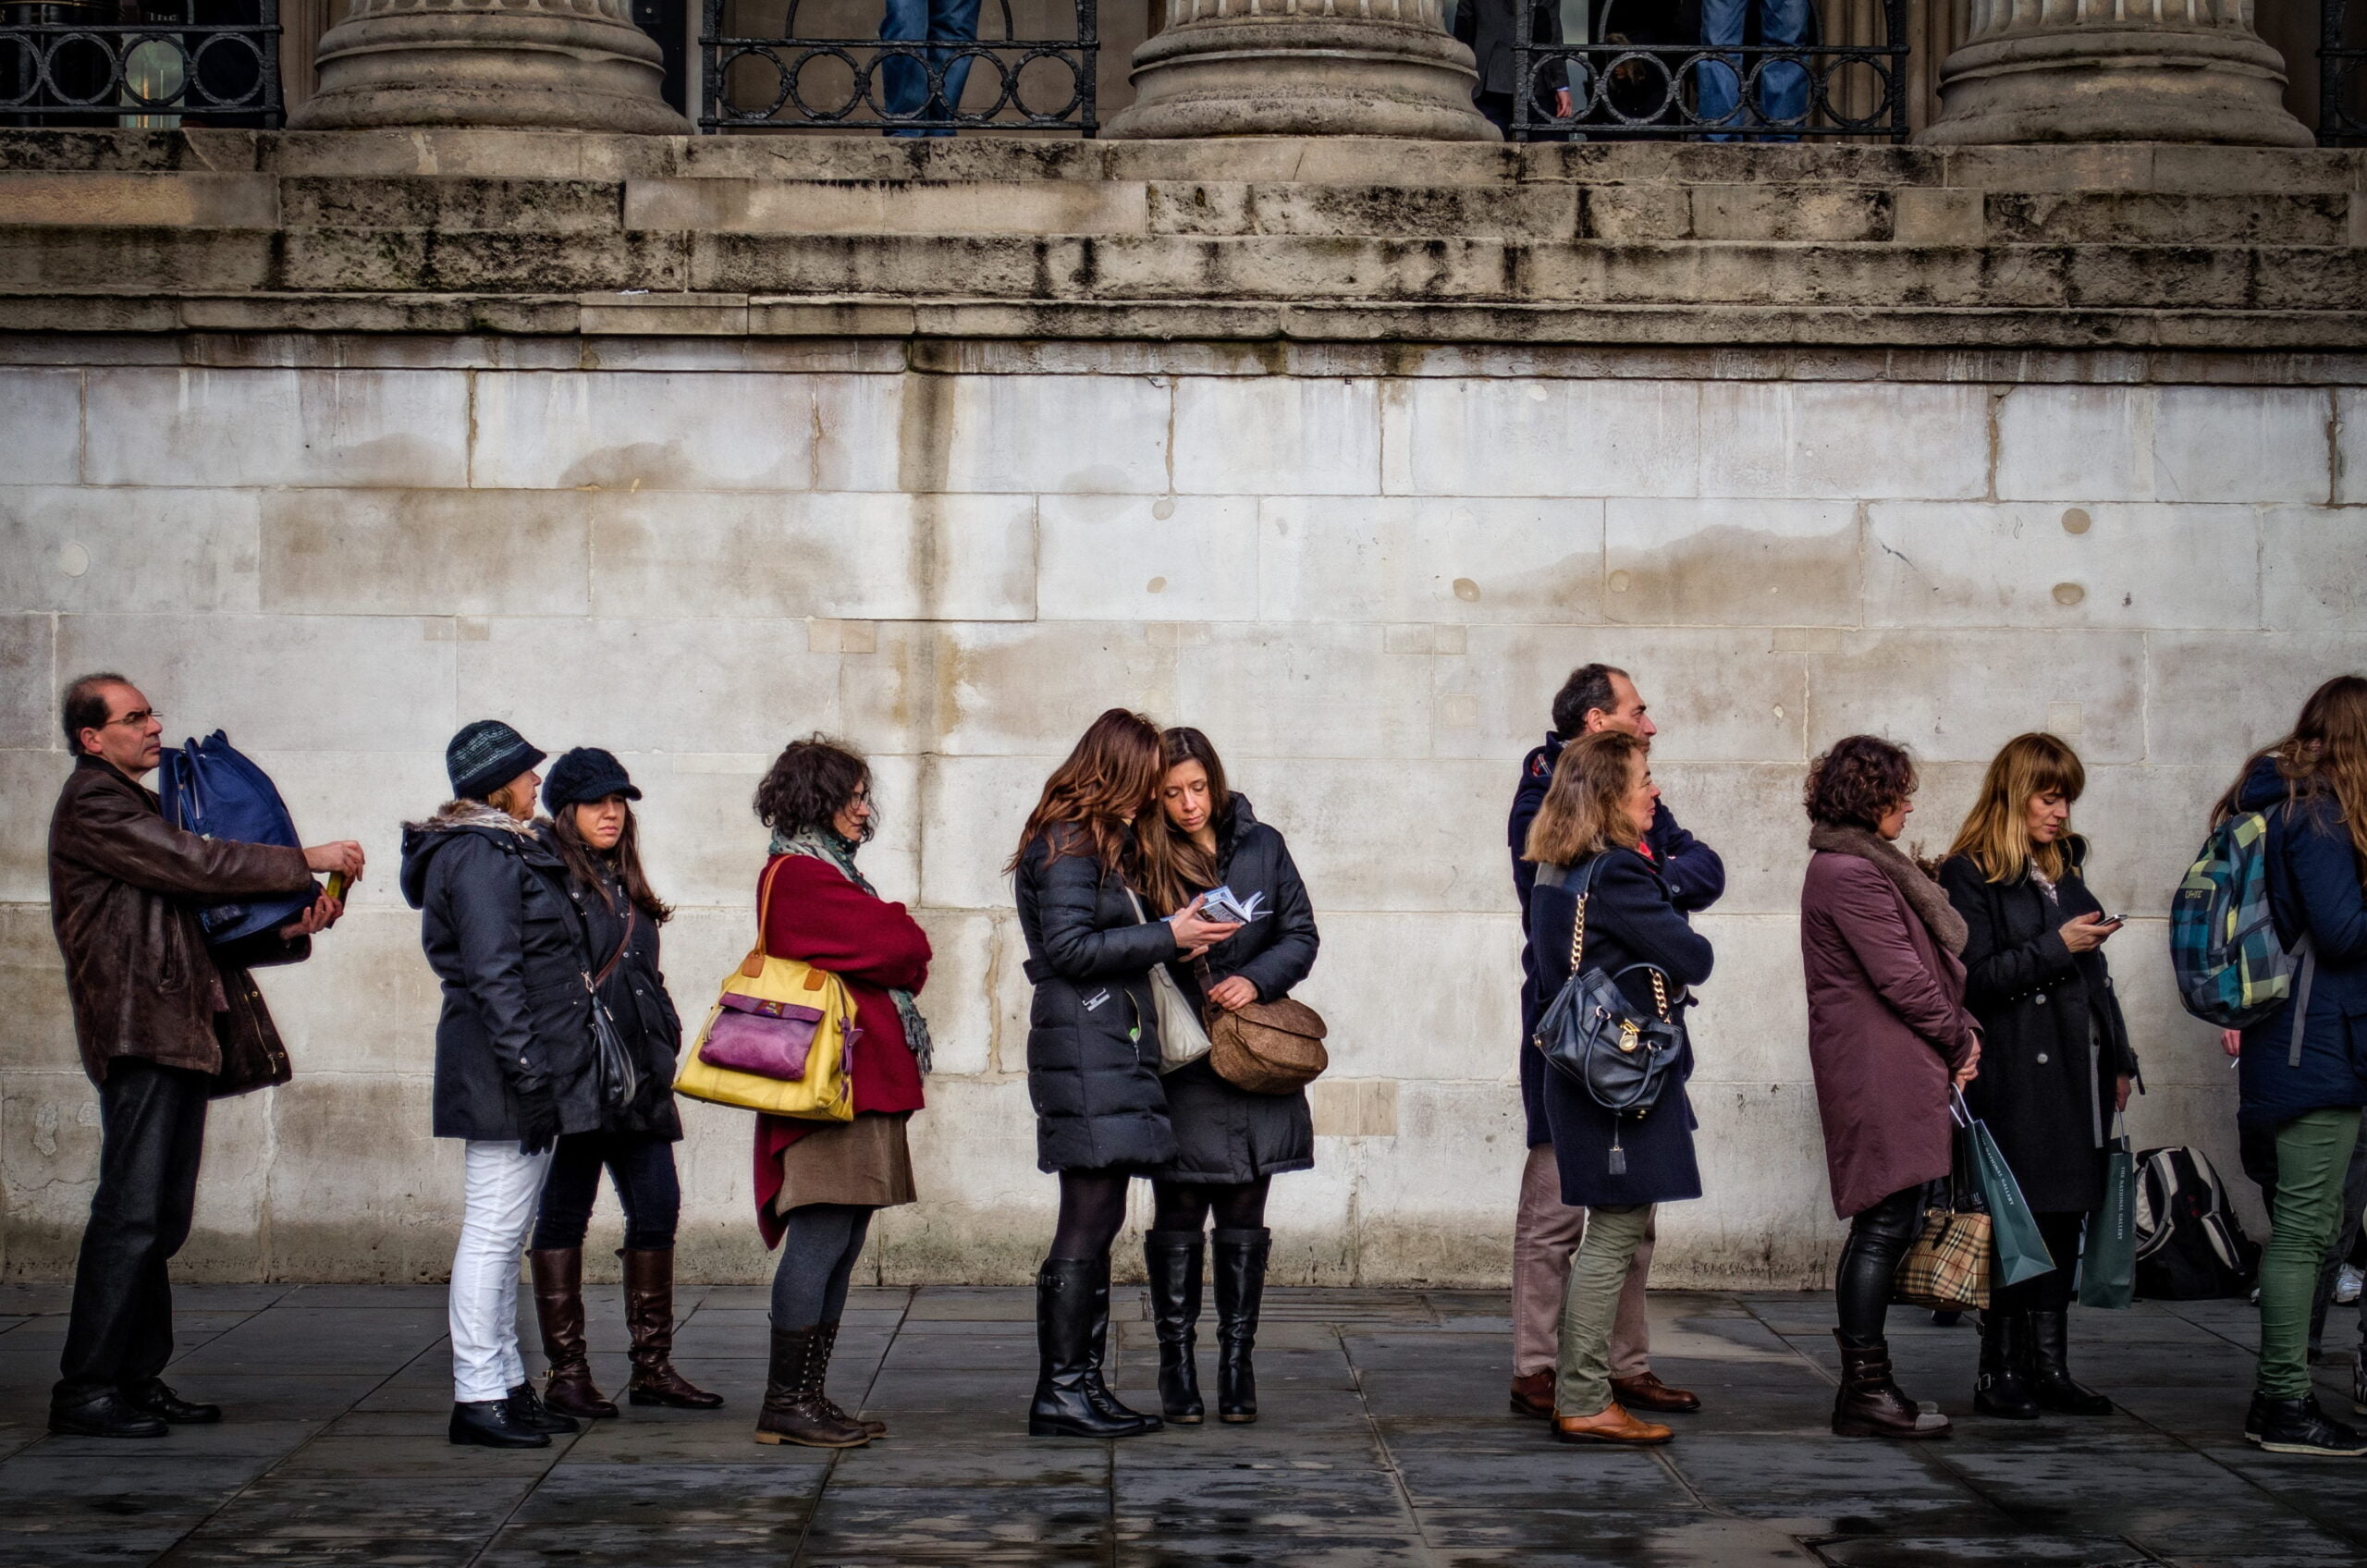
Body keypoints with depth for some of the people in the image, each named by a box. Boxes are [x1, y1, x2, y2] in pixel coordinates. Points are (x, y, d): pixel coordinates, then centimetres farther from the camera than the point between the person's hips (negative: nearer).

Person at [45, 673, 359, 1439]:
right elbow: (196, 864, -16)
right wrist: (307, 861, -11)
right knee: (131, 1213, -12)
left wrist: (291, 931, 8)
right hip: (140, 1031, -10)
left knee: (163, 1218, 9)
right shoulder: (92, 805, -6)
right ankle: (85, 1390, -10)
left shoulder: (138, 809, 24)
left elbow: (204, 925, 23)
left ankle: (140, 1380, 13)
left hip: (183, 1032, 10)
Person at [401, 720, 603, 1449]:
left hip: (531, 1069, 11)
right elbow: (493, 975, -20)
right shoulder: (480, 857, -13)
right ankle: (478, 1397, -8)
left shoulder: (506, 849, 19)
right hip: (502, 1069, -11)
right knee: (494, 1231, -9)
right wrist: (529, 1074, -23)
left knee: (505, 1233, 14)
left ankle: (505, 1386, 19)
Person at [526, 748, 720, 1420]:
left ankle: (652, 1366, 12)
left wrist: (665, 1039, 17)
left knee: (657, 1208, 5)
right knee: (563, 1215, -1)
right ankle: (566, 1372, 4)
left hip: (638, 1076, 8)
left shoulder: (625, 886, 19)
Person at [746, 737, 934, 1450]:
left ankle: (805, 1398, 11)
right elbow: (903, 949, -13)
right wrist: (907, 949, 6)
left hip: (864, 1082, 10)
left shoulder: (827, 870, 23)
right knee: (822, 1238, -11)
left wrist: (896, 964, 0)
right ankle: (787, 1403, -9)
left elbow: (890, 957, 19)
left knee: (839, 1244, 9)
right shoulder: (797, 874, -10)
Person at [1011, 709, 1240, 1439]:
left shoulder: (1101, 838, 21)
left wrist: (1175, 939, 7)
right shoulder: (1067, 843, -9)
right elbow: (1069, 947, -17)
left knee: (1097, 1221, 9)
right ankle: (1060, 1392, -7)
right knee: (1090, 1220, -10)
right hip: (1083, 1046, -10)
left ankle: (1080, 1385, 11)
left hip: (1114, 1047, 10)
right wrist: (1168, 937, -15)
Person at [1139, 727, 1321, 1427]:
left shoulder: (1260, 846, 6)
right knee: (1177, 1217, 1)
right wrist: (1174, 938, -17)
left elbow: (1300, 936, 6)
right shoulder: (1145, 859, -1)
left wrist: (1256, 979, -10)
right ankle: (1176, 1367, 8)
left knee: (1243, 1219, 5)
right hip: (1176, 1067, -2)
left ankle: (1237, 1366, 11)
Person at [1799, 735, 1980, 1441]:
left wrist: (1959, 1035, 5)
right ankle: (1866, 1390, -7)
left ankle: (1864, 1385, 14)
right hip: (1880, 1070, -11)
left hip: (1891, 1072, 11)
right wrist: (1960, 1039, -3)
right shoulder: (1849, 873, -14)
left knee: (1883, 1225, 11)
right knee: (1886, 1223, -10)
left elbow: (1920, 965, 19)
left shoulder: (1865, 865, 20)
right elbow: (1900, 977, -16)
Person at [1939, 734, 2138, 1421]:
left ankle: (2049, 1368, 12)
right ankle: (1998, 1372, 0)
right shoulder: (1970, 875, -5)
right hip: (2014, 1078, -7)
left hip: (2074, 1074, 7)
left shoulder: (2064, 869, 18)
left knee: (2063, 1221, 7)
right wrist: (2055, 946, -16)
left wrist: (2118, 1059, 18)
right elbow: (1972, 978, -13)